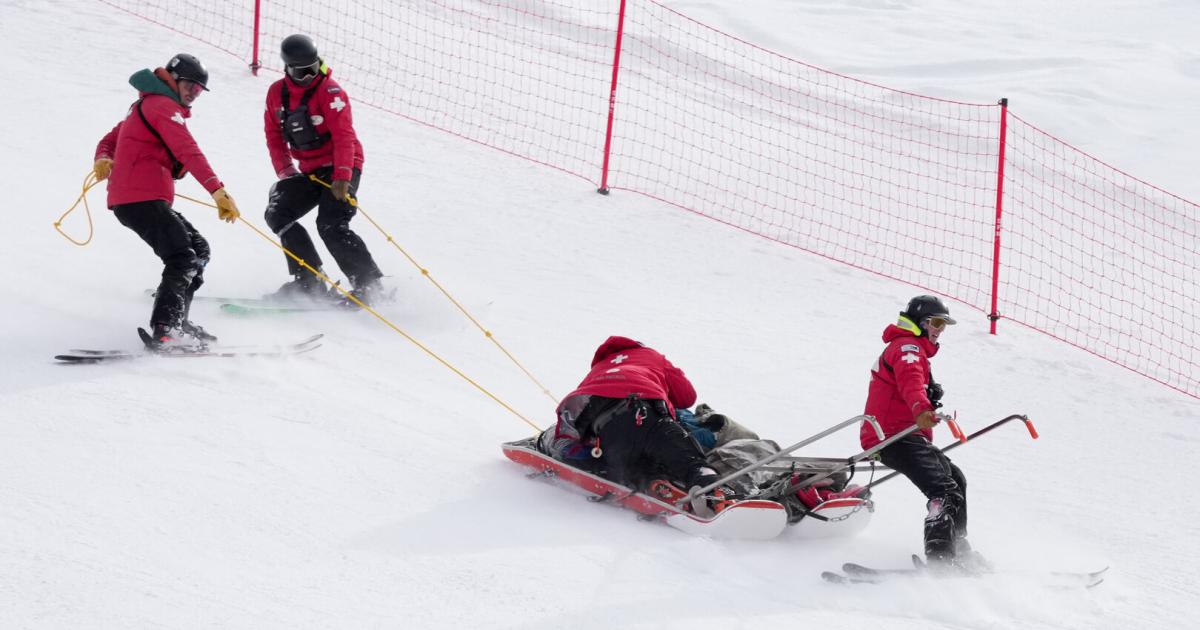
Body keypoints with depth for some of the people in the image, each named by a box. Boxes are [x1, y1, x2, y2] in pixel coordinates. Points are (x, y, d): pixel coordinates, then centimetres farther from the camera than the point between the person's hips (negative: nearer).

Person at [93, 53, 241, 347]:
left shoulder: (145, 106, 28)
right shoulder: (163, 106, -6)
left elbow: (110, 139, 25)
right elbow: (188, 153, -19)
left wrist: (103, 158, 0)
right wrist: (218, 190, -27)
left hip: (127, 200, 10)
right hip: (143, 199, -10)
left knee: (198, 249, 11)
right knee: (184, 259, -18)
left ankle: (176, 321, 6)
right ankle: (164, 330, -29)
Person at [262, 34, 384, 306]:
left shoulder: (330, 92, -17)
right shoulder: (277, 93, 3)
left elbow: (344, 136, -23)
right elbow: (274, 135, 11)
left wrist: (342, 176, -32)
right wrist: (285, 172, 1)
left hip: (342, 167, -7)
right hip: (310, 170, 7)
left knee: (331, 226, -21)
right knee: (278, 215, -1)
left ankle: (368, 284, -15)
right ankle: (309, 281, 3)